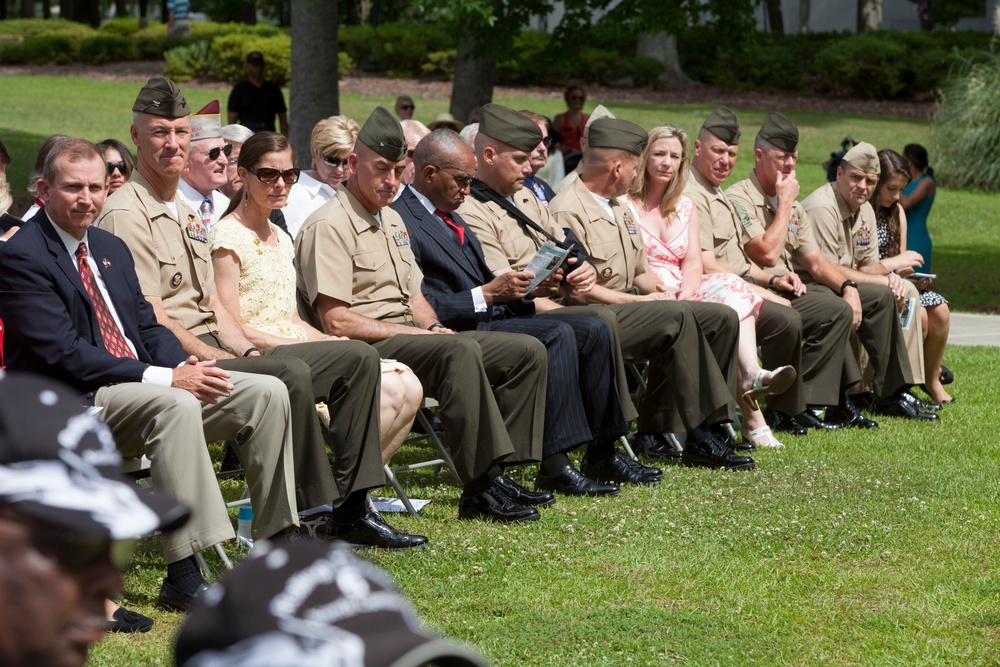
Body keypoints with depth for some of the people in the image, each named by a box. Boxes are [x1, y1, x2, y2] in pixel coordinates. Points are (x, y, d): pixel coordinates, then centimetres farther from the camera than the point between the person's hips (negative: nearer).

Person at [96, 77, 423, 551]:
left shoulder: (186, 214, 22)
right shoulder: (125, 215, -9)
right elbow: (152, 321, -15)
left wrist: (247, 352, 4)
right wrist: (219, 361, -16)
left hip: (216, 351, 10)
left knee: (357, 358, 1)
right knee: (290, 373, -34)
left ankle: (350, 509, -3)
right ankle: (310, 517, -26)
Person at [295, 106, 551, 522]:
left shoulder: (392, 220, 21)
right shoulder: (329, 227, -10)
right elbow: (336, 321, -17)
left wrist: (434, 327, 4)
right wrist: (410, 331, -15)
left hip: (410, 336, 10)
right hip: (367, 348, -10)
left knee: (527, 351, -2)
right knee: (460, 352, -36)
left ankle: (495, 474, -9)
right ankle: (480, 489, -36)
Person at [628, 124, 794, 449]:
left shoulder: (686, 208, 21)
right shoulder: (625, 205, 3)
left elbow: (693, 265, 8)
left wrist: (684, 297, -14)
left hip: (685, 295, 6)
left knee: (731, 288, -27)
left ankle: (751, 376, -48)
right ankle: (751, 414, -38)